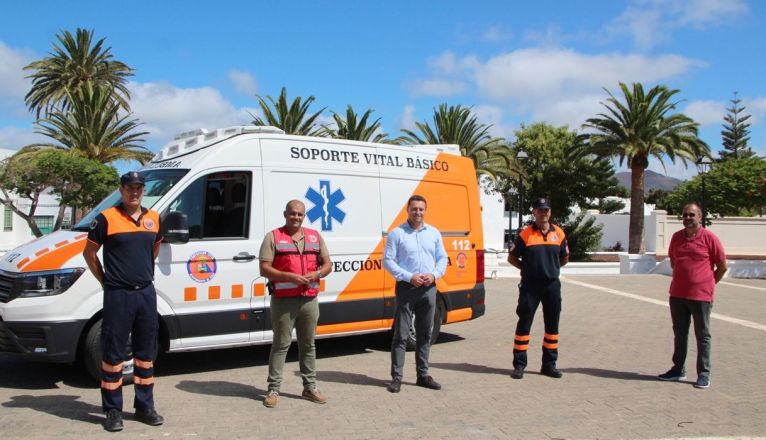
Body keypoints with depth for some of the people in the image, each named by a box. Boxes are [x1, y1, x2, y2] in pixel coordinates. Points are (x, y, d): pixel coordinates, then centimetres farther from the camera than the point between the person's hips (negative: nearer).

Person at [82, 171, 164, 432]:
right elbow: (89, 253, 1)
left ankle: (144, 406, 22)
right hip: (118, 294, -5)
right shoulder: (107, 219, -6)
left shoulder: (154, 218, 7)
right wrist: (105, 280, 1)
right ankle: (113, 410, 11)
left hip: (146, 292, 5)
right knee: (113, 352, 2)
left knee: (146, 351, 11)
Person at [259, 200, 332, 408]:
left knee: (308, 344, 11)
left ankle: (310, 387, 21)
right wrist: (289, 276, -20)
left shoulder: (315, 236, 12)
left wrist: (317, 274, -8)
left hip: (310, 299, 4)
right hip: (283, 300, -4)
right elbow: (264, 269, -8)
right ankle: (273, 389, 7)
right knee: (281, 344, 0)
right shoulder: (273, 237, -1)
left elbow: (327, 264, 14)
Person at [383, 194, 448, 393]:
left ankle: (423, 375, 21)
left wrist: (434, 275, -7)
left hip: (428, 288, 4)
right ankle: (396, 377, 3)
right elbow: (388, 260, -7)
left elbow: (442, 258, 12)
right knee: (401, 334, -3)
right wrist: (409, 277, -16)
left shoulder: (434, 233, 9)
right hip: (406, 287, -4)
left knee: (425, 334, 11)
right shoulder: (397, 234, -4)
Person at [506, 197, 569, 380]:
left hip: (552, 284, 3)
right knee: (524, 323, 0)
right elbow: (512, 257, 4)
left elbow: (564, 258, 17)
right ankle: (519, 365, 8)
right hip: (530, 286, -3)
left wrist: (550, 268, 8)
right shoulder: (526, 234, -4)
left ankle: (549, 364, 21)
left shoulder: (559, 233, 4)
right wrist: (528, 268, 2)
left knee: (552, 325, 9)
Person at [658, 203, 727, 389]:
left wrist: (708, 283, 4)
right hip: (677, 295, 5)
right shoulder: (676, 237, 6)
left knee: (703, 336, 4)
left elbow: (722, 266, -2)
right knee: (679, 334, 14)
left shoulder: (709, 238, -9)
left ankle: (704, 374, 11)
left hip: (701, 296, -5)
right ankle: (678, 369, 25)